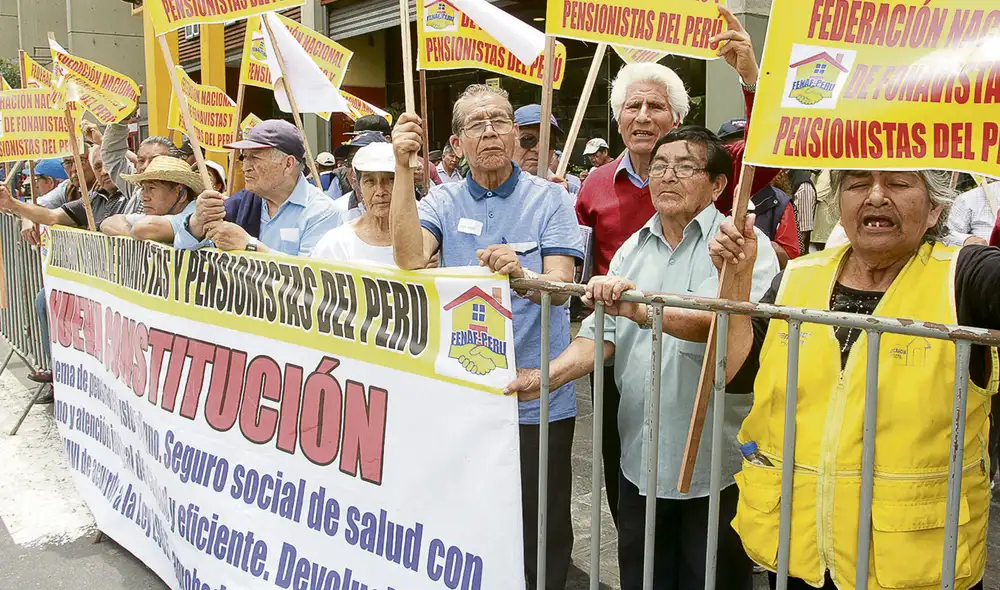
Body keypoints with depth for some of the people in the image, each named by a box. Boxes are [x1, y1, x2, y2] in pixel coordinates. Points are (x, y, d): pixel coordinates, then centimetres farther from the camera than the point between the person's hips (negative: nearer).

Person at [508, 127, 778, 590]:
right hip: (640, 459, 5)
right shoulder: (632, 250, 9)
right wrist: (545, 377, -12)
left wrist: (639, 307, -37)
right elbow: (601, 335, 3)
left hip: (716, 462, -5)